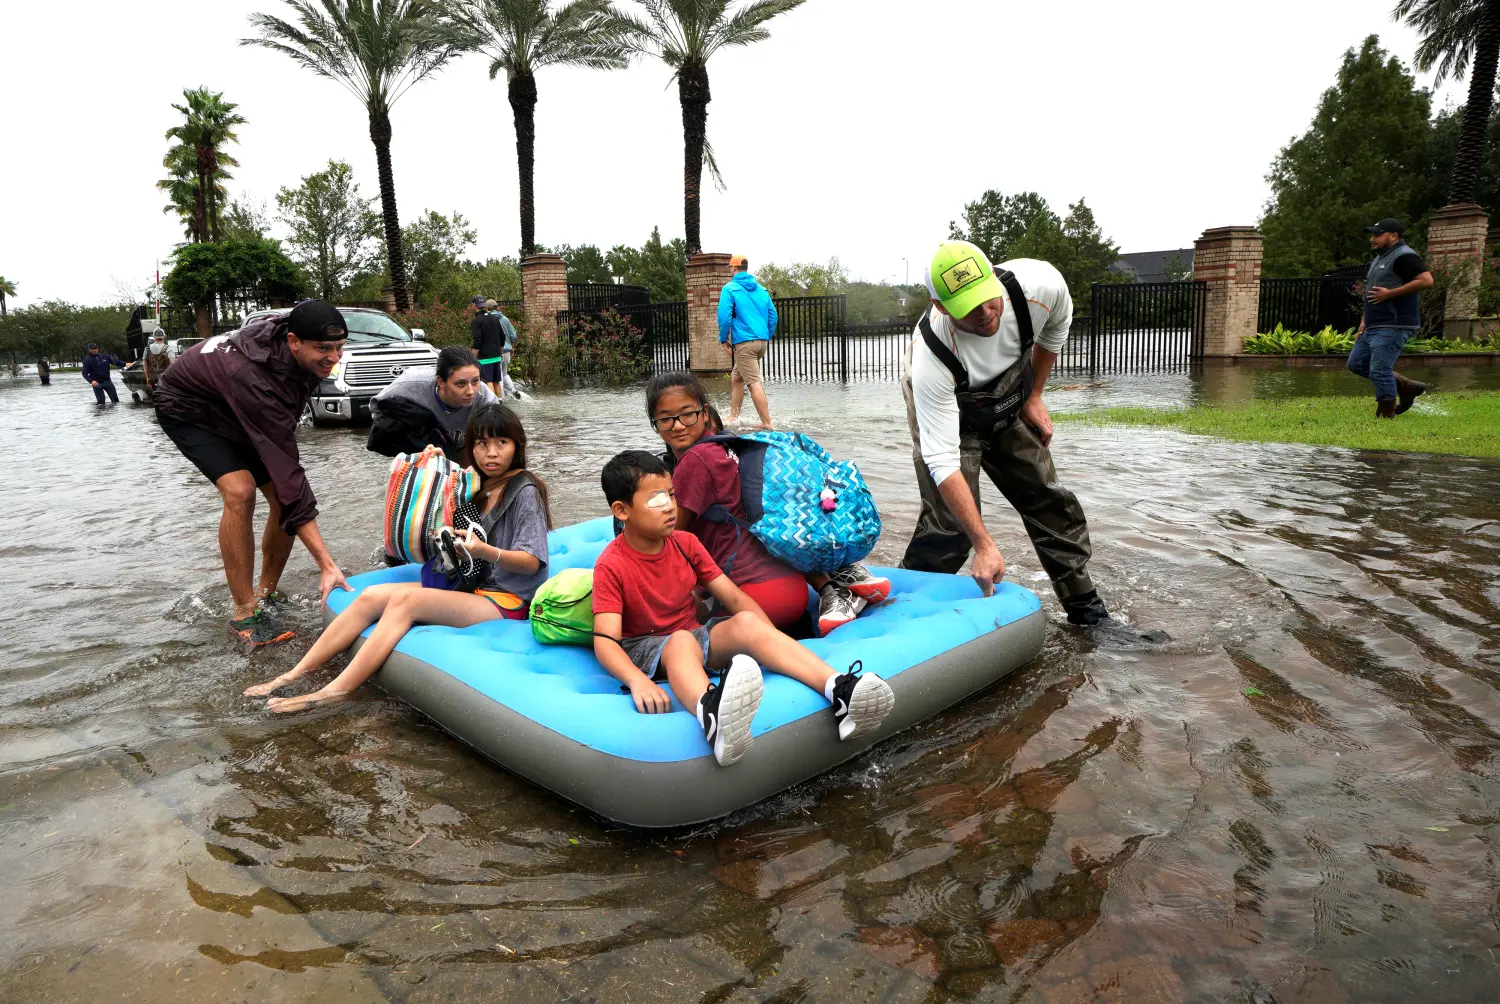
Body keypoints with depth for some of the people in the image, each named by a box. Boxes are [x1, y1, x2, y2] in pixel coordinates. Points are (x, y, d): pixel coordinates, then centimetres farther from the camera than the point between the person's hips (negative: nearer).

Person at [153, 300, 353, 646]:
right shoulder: (254, 377, -43)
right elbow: (285, 470, -46)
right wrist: (327, 565, -47)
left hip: (236, 412, 7)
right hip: (187, 409, -7)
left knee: (284, 497, -7)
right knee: (240, 491, -28)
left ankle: (267, 592, 10)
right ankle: (244, 611, -18)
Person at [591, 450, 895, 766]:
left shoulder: (685, 543, 3)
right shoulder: (611, 566, -13)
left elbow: (735, 598, 0)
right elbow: (605, 639, -24)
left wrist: (773, 643, -15)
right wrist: (638, 681, -45)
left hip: (695, 636, 5)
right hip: (644, 650, -5)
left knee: (746, 622, -25)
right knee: (682, 640, -39)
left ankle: (840, 692, -47)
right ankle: (713, 717, -77)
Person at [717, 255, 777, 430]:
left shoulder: (730, 289, -4)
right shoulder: (761, 289, 13)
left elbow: (724, 317, -12)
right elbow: (773, 315, 13)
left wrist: (723, 339, 0)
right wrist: (767, 337, 21)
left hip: (744, 343, -7)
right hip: (762, 342, 7)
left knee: (754, 383, -8)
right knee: (736, 377, 20)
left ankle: (767, 424, -13)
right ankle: (733, 418, 23)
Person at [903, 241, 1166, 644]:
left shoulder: (1041, 283, -30)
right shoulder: (931, 357, -40)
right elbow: (942, 461, -38)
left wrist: (1034, 397, 0)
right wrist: (984, 545, -39)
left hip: (1010, 406, 5)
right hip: (945, 412, -4)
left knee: (1053, 503, 4)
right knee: (949, 524, -18)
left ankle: (1088, 612, 16)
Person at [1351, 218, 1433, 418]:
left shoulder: (1404, 256, -11)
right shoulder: (1380, 259, 21)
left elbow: (1426, 280, -22)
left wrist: (1390, 294, -22)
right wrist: (1364, 322, 20)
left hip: (1392, 327, -10)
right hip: (1373, 327, 11)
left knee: (1380, 371, -10)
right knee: (1356, 364, 13)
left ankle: (1386, 416, -1)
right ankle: (1407, 387, 20)